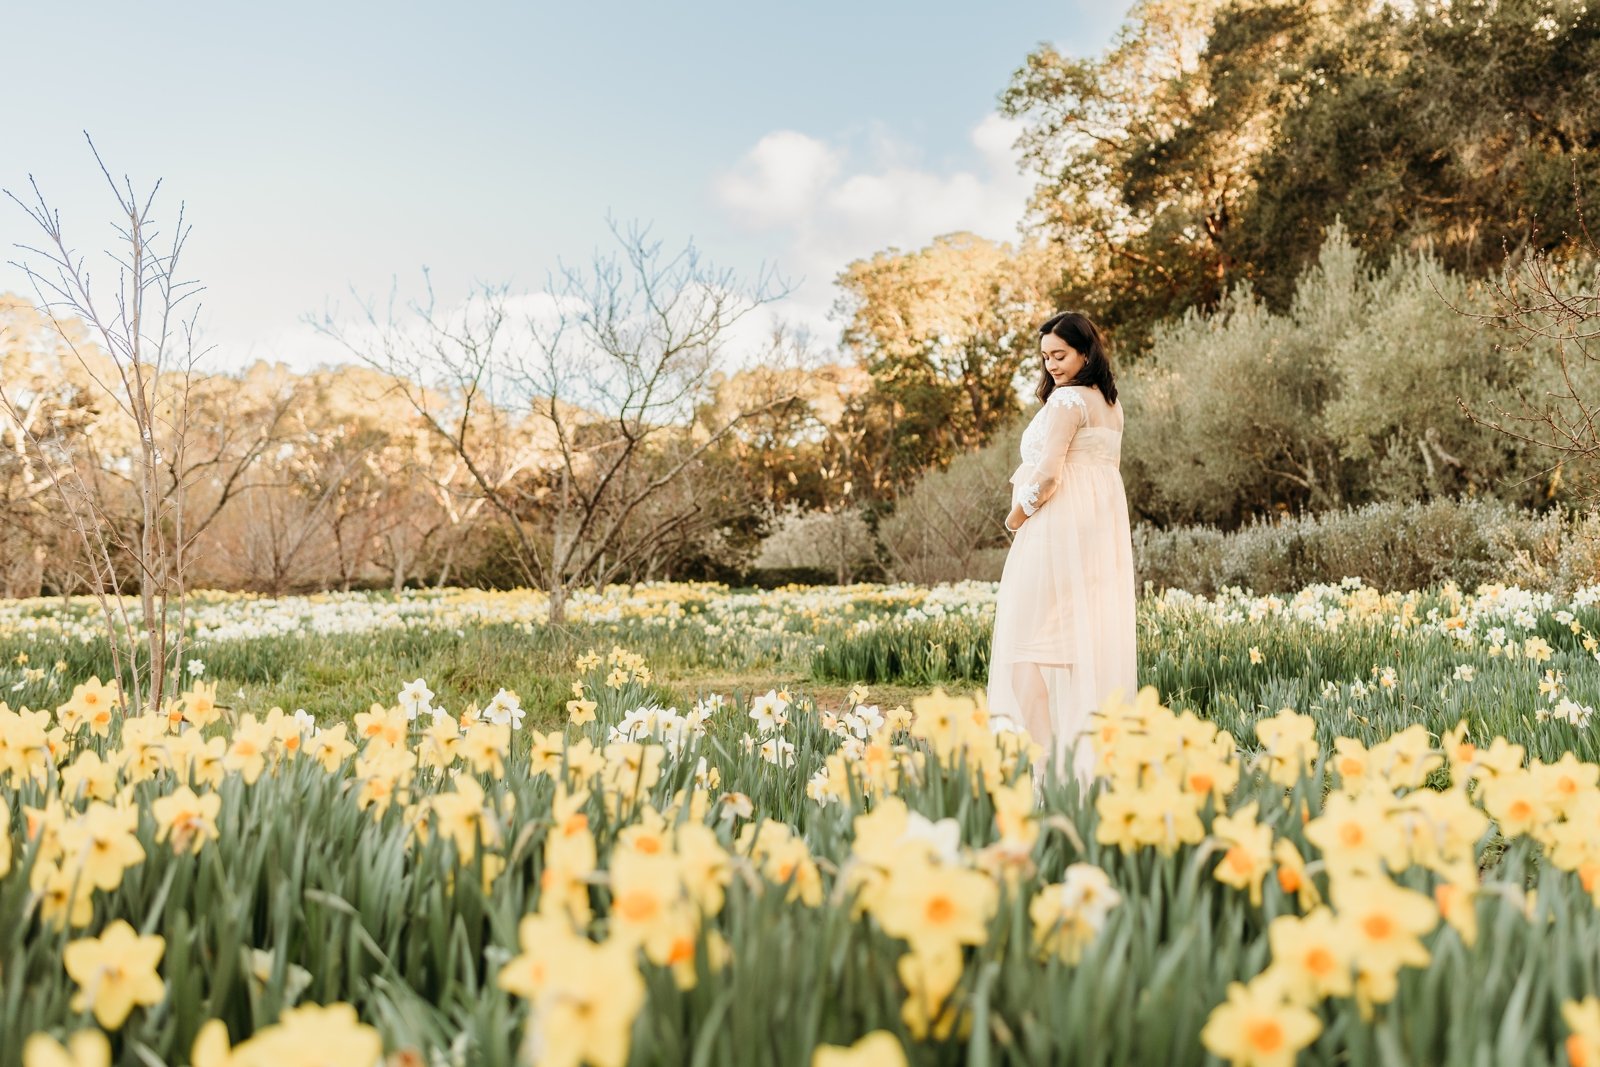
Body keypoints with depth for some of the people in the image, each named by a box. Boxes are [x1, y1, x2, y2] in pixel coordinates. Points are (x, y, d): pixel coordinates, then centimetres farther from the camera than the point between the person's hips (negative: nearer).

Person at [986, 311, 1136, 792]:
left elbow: (1048, 473, -19)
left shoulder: (1067, 399, -13)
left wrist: (1018, 514, -4)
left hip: (1061, 524, -9)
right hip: (1106, 524, 9)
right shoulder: (1111, 404, 16)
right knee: (1099, 629, 9)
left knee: (1042, 630, -4)